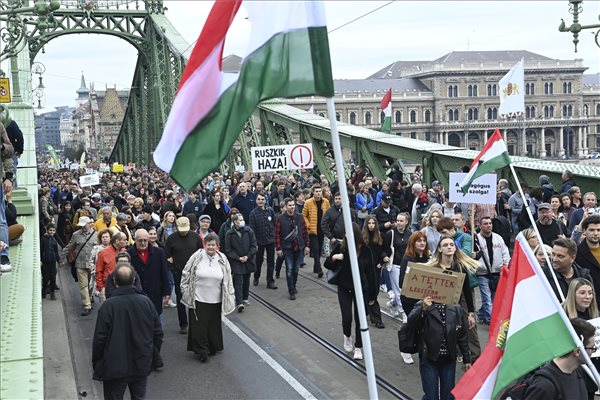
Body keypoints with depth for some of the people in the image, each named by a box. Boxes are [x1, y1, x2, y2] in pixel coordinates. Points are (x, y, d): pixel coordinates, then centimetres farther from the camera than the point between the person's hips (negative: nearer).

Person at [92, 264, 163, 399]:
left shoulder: (108, 306, -18)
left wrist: (96, 365, 2)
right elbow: (158, 333, 2)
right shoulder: (146, 302, -6)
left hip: (115, 368, -3)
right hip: (142, 366, 3)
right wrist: (154, 359, 15)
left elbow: (99, 339, -13)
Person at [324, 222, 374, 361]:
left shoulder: (365, 249, -10)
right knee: (347, 317, -6)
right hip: (344, 288, 0)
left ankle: (358, 348, 20)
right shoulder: (340, 247, -9)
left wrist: (372, 292, -1)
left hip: (361, 288, 0)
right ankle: (347, 336, 28)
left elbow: (371, 271, -3)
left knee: (360, 318, 3)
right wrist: (334, 257, -24)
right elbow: (327, 265, -2)